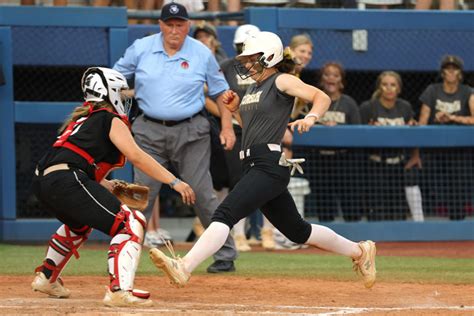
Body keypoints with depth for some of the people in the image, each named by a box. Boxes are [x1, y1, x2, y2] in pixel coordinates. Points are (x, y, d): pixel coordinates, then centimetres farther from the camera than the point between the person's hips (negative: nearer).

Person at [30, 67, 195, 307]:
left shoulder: (82, 118, 30)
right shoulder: (111, 120, 5)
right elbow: (136, 156, -8)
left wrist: (108, 186, 21)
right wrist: (174, 182, -10)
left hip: (43, 180, 9)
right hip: (67, 181, -9)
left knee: (80, 222, 39)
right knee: (130, 224, -12)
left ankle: (46, 278, 45)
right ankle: (119, 290, -29)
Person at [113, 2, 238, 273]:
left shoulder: (202, 54, -1)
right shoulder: (141, 49, 1)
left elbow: (220, 91, 8)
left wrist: (227, 127, -1)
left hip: (191, 132, -1)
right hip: (150, 132, 1)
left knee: (202, 194, -2)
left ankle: (226, 255, 7)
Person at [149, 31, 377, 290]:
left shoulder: (281, 81, -4)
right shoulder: (253, 88, 22)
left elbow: (322, 97, -16)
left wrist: (311, 118, -35)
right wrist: (235, 109, 14)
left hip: (271, 164, -10)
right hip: (254, 165, 10)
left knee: (226, 213, -23)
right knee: (296, 230, 17)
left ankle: (184, 268, -34)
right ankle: (359, 251, 31)